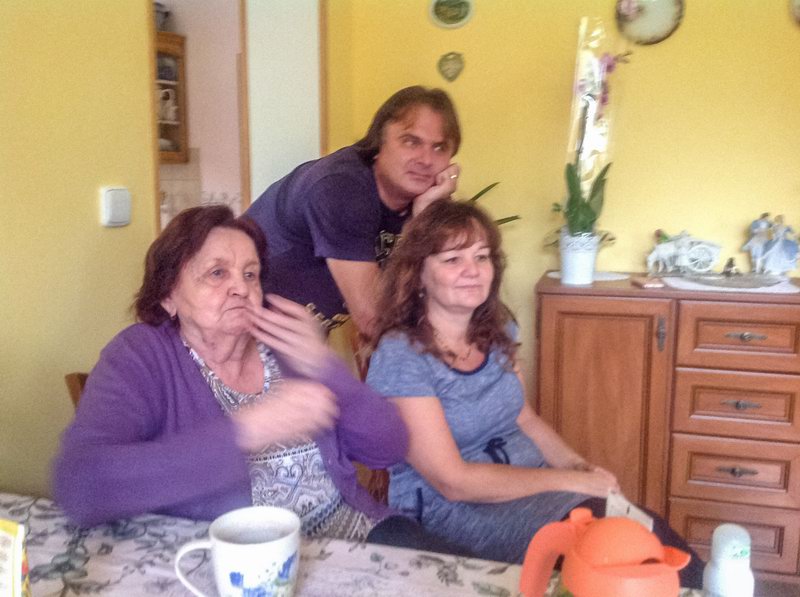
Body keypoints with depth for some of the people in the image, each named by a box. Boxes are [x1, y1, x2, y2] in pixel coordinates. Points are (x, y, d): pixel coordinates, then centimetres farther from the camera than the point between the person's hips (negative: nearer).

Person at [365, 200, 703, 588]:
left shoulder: (498, 330, 4)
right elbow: (452, 481, -19)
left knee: (648, 532, -18)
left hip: (531, 484, 6)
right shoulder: (400, 357, -17)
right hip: (453, 511, -6)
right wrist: (570, 481, -19)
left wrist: (578, 465, -3)